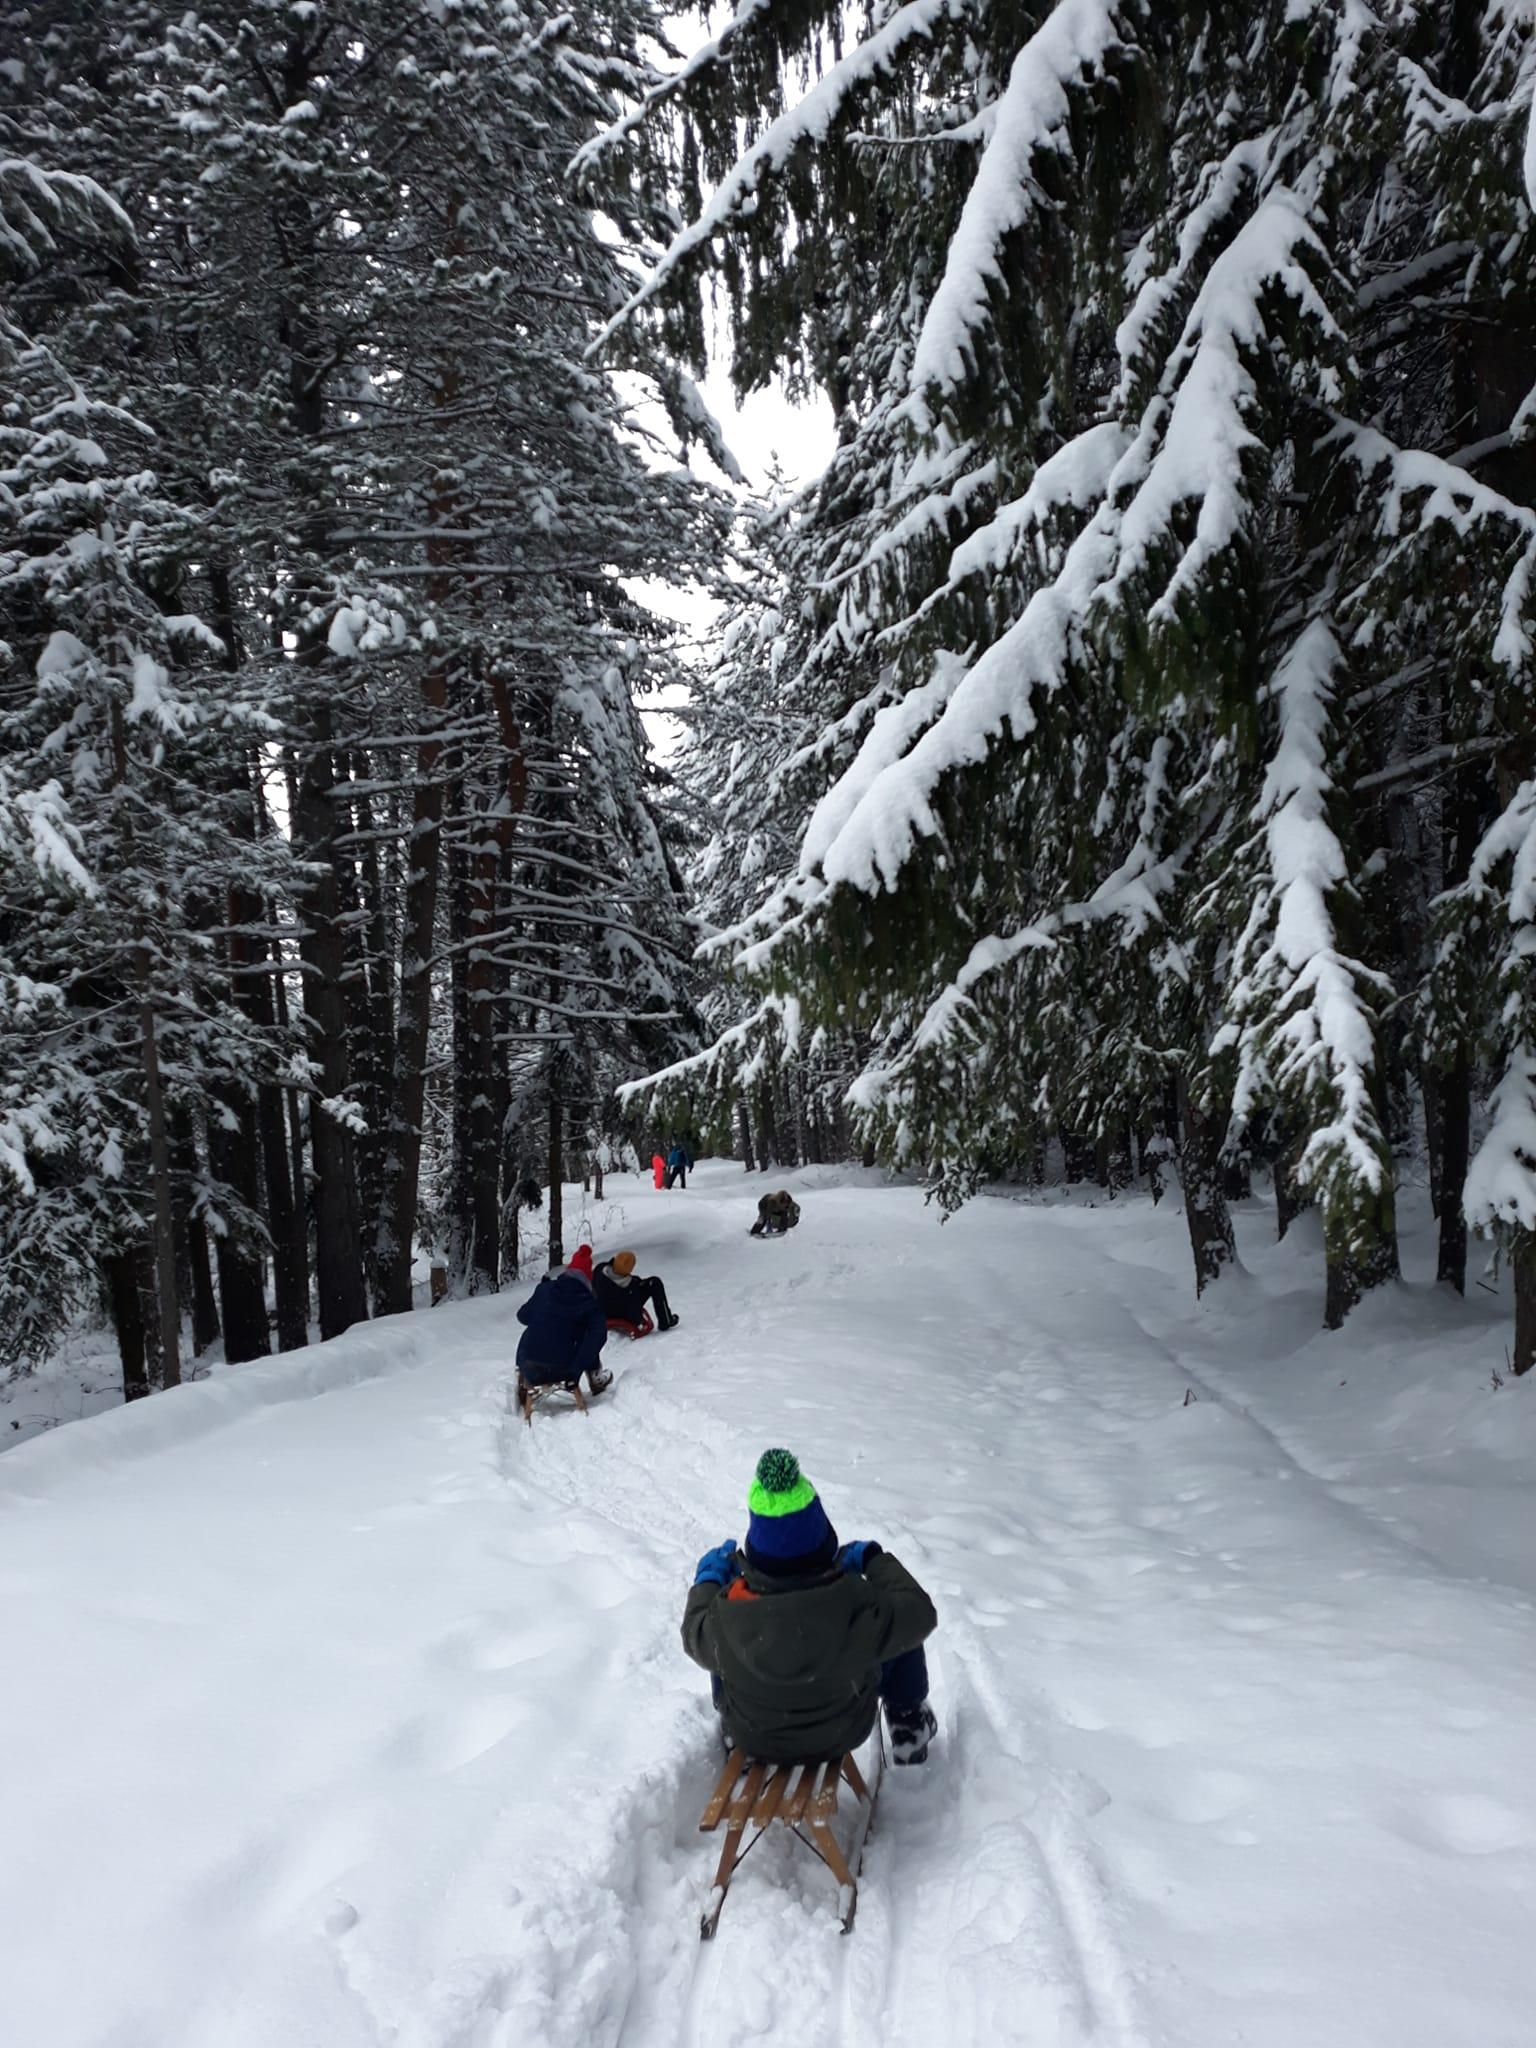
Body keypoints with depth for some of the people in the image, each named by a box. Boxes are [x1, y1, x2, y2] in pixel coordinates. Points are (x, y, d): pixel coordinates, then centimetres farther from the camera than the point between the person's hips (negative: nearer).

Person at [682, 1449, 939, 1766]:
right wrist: (875, 1559, -4)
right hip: (840, 1735, -1)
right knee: (902, 1625, 13)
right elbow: (919, 1613, -19)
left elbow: (693, 1635, -9)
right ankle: (908, 1726, 34)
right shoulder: (854, 1605, -38)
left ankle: (730, 1732, 48)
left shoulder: (727, 1613, -33)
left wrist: (708, 1578, 9)